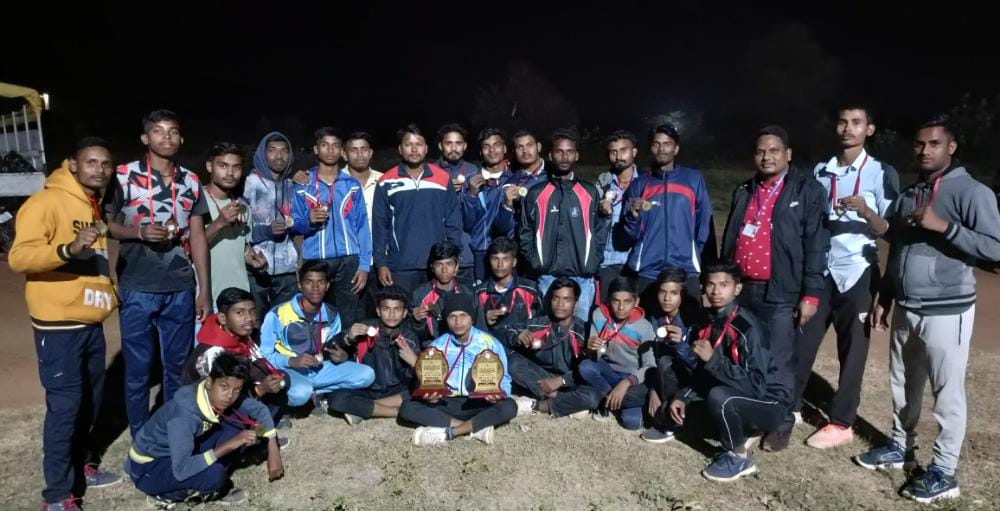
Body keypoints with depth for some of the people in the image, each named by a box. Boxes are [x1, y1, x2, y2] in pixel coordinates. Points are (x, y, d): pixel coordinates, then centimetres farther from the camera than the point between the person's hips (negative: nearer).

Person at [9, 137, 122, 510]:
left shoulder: (96, 207, 13)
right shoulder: (46, 202, -12)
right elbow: (18, 257, -22)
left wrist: (110, 293, 14)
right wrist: (68, 248, -37)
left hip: (91, 322, 8)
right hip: (59, 324, -8)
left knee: (91, 398, 18)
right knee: (64, 404, -3)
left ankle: (81, 464, 36)